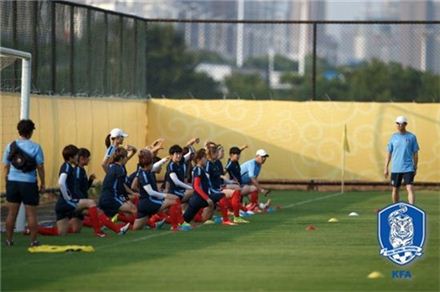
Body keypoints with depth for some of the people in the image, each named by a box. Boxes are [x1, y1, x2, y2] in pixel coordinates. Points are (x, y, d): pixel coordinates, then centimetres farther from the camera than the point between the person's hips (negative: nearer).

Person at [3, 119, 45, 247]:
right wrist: (42, 183, 5)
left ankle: (9, 240, 14)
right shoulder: (35, 147, -6)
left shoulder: (10, 146, 2)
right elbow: (40, 167, -5)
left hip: (13, 182, 3)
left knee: (12, 213, 9)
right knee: (31, 214, 4)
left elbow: (6, 167, 5)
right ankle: (33, 241, 7)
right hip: (29, 183, -3)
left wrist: (6, 182, 14)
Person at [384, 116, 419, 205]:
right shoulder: (393, 137, 6)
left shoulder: (411, 137, 0)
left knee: (410, 188, -15)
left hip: (408, 168, -3)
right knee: (395, 189, 10)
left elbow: (415, 154, 4)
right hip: (395, 169, 3)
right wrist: (386, 168, 6)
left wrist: (415, 168, 2)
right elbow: (389, 153, 10)